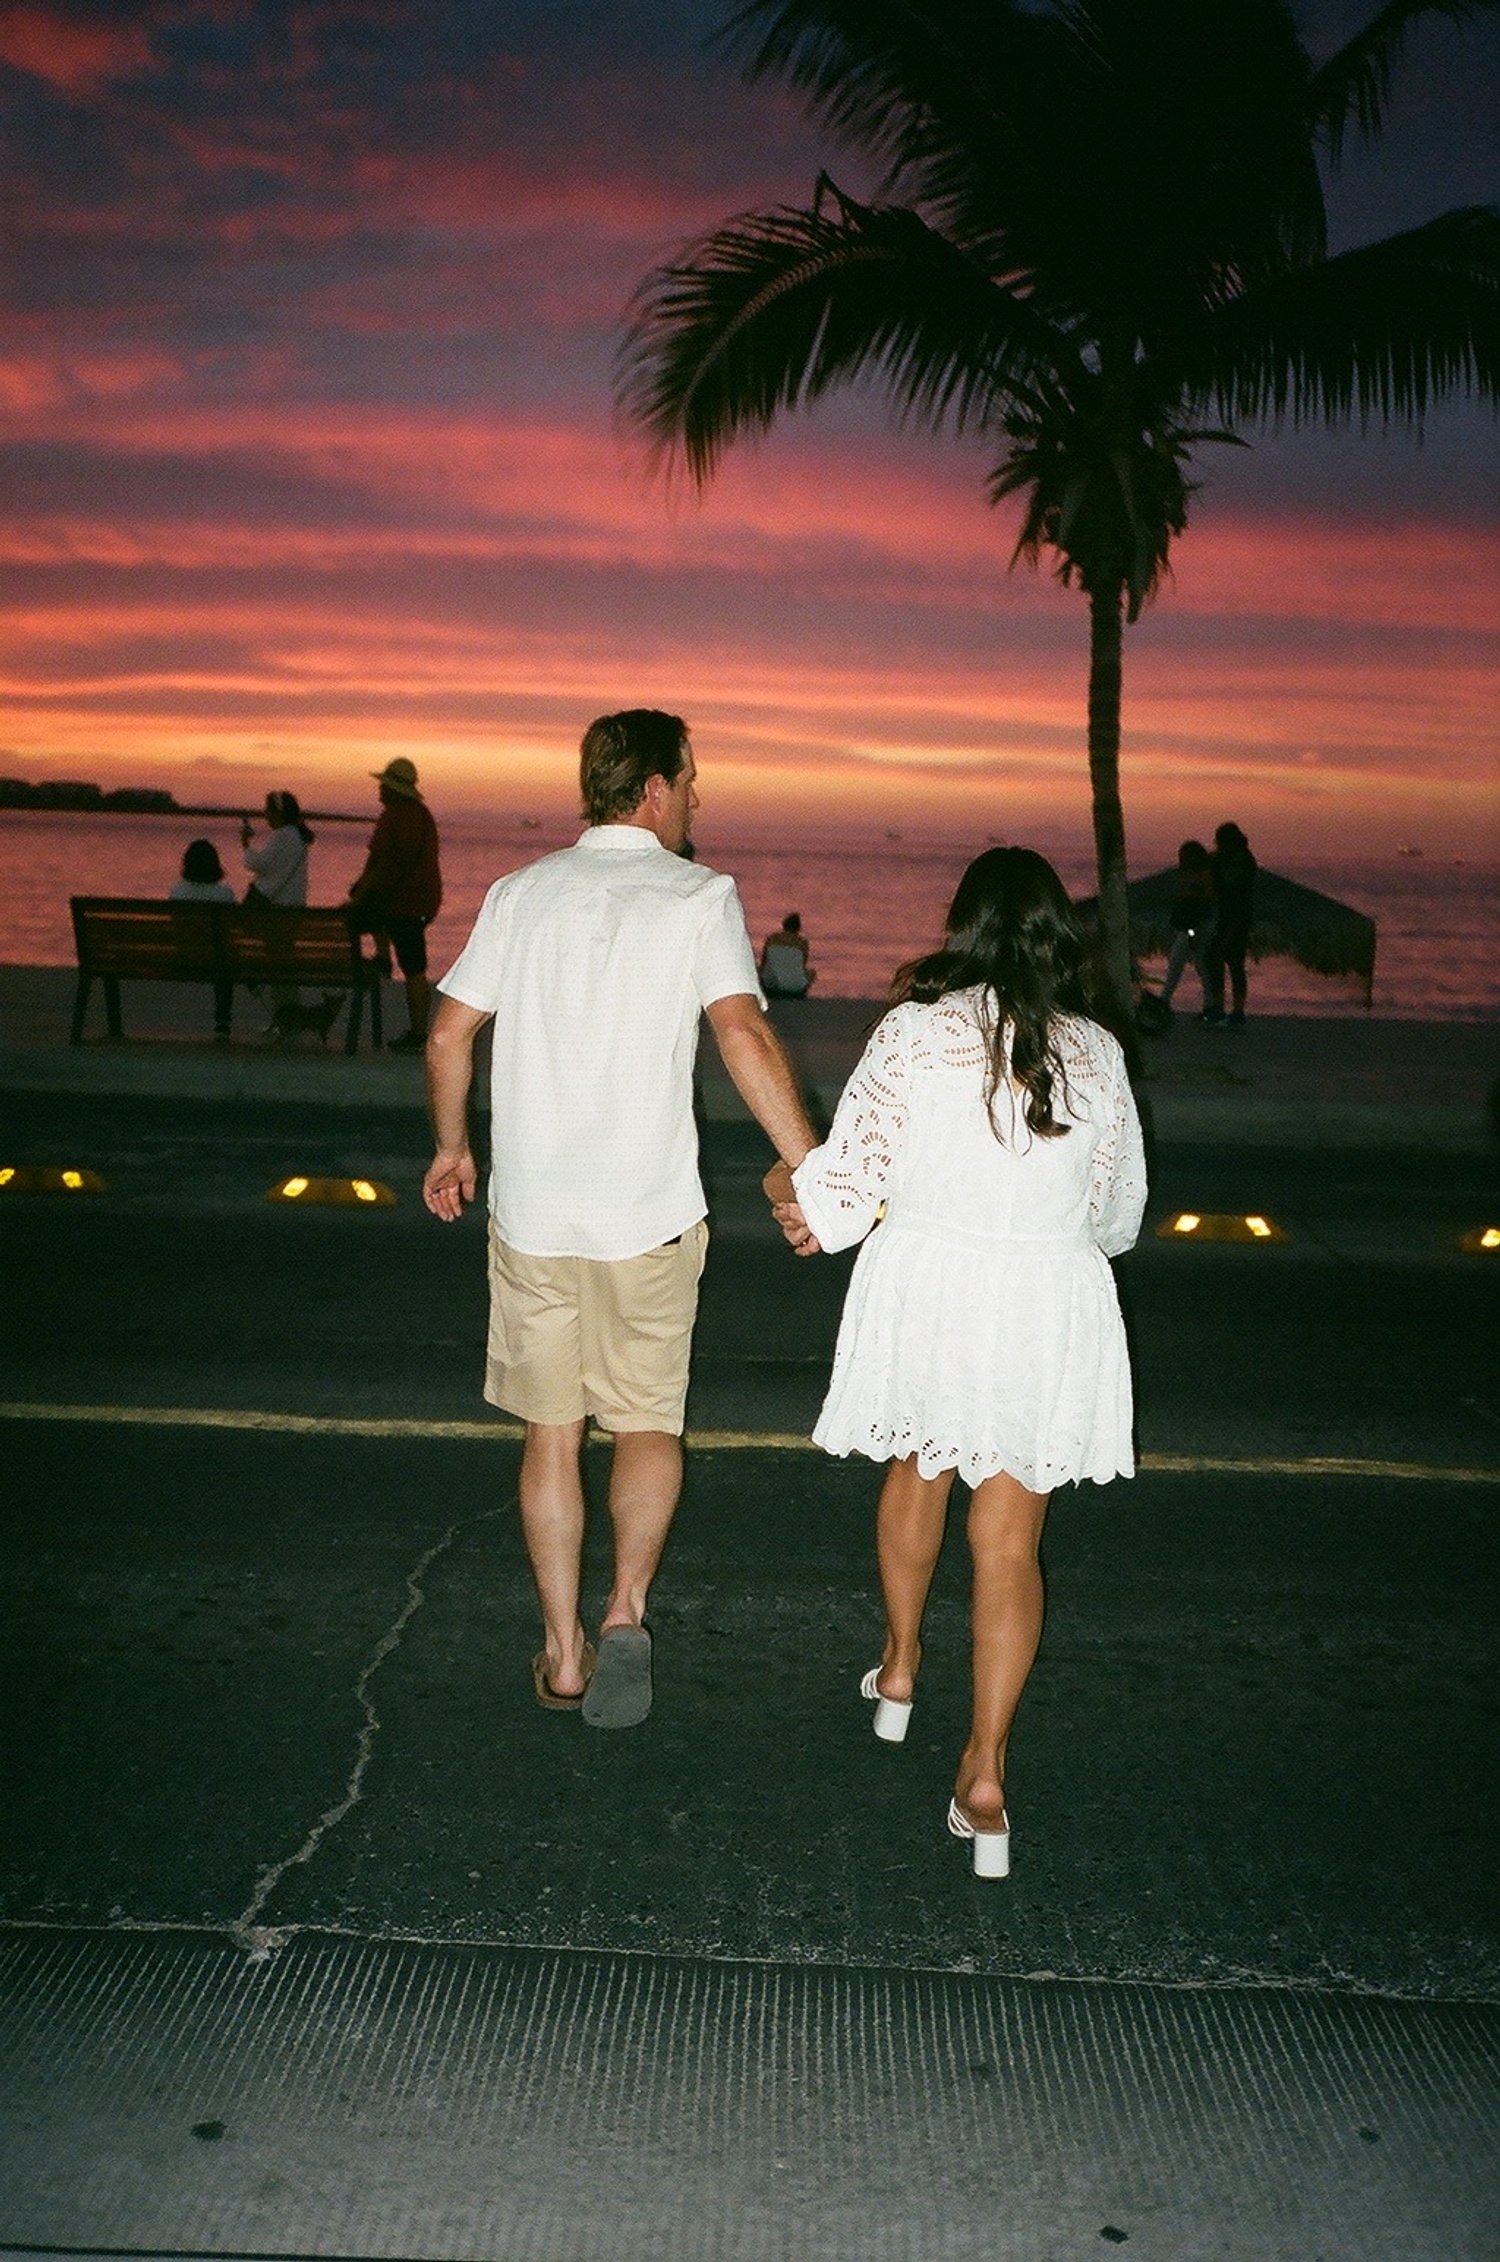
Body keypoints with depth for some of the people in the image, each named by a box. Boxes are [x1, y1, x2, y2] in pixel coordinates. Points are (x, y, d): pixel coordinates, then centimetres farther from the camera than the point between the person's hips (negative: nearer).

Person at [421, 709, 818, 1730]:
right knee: (649, 1425, 14)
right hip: (648, 1217, -3)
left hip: (529, 1213, 3)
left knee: (551, 1435, 14)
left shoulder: (522, 892, 7)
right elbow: (745, 1038, -18)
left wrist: (452, 1148, 22)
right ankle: (625, 1609, -6)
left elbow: (449, 1034, 7)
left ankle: (563, 1654, 20)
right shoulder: (699, 894, -5)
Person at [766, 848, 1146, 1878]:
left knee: (917, 1471, 25)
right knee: (1010, 1540, 7)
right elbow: (1119, 1212, 7)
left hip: (925, 1289, 0)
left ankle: (900, 1669, 44)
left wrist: (799, 1197, 13)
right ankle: (986, 1772, 4)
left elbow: (849, 1172, -8)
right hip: (1049, 1308, 1)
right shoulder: (1097, 1054, -2)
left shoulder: (917, 1030, -10)